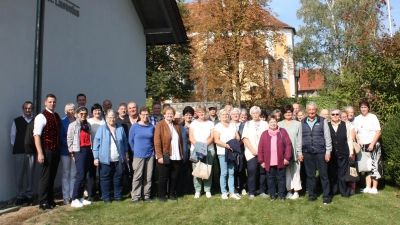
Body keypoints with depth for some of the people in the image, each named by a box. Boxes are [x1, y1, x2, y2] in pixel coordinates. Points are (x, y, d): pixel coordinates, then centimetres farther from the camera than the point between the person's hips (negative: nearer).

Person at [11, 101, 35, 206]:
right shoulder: (17, 121, 6)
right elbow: (13, 137, 9)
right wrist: (16, 147, 5)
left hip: (32, 152, 0)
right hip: (19, 152, 1)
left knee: (30, 175, 6)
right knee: (19, 175, 5)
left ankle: (29, 196, 17)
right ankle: (20, 196, 17)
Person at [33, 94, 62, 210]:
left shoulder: (57, 116, 12)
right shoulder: (41, 117, -9)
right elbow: (36, 135, -14)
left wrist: (60, 149, 10)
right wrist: (40, 153, -19)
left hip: (56, 150, 7)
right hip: (47, 151, -7)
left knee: (52, 176, 14)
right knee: (45, 176, 1)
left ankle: (50, 199, 25)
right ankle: (43, 202, 12)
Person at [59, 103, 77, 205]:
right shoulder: (62, 122, 1)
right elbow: (61, 137, -4)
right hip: (65, 151, -2)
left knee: (73, 174, 7)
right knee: (65, 174, 3)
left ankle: (72, 195, 15)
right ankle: (66, 197, 10)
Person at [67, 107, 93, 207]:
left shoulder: (88, 125, 16)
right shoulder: (73, 125, 1)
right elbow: (69, 139, -2)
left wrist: (91, 151, 6)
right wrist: (72, 153, -5)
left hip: (88, 151, 6)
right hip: (79, 151, -5)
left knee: (84, 175, 8)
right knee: (80, 175, -11)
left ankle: (80, 197, 17)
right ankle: (74, 200, -4)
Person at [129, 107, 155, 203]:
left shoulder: (151, 127, 4)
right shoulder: (134, 126, -3)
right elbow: (131, 140, 4)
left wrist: (152, 149, 8)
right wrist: (135, 150, 7)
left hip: (150, 155, 3)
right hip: (138, 155, -3)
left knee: (148, 176, 8)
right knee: (137, 176, 0)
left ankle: (146, 195, 18)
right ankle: (135, 196, 9)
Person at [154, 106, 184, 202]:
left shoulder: (177, 125, 11)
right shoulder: (160, 125, -6)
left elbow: (181, 140, 13)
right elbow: (157, 142, -11)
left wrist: (182, 154, 8)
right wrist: (159, 156, -15)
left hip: (177, 157, 5)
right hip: (165, 157, -5)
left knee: (175, 177, 11)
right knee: (163, 177, 7)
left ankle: (172, 194, 27)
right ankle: (161, 195, 22)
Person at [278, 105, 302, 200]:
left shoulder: (298, 124, 1)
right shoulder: (280, 124, 5)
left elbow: (300, 138, 0)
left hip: (295, 152, -1)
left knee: (295, 170, 2)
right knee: (286, 171, 6)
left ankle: (296, 191, 13)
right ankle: (289, 191, 15)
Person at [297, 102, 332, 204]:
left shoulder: (323, 121, 1)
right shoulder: (302, 123, 8)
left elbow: (327, 137, 1)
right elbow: (299, 138, 9)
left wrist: (328, 151, -3)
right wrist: (299, 152, 6)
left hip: (320, 152, -2)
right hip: (307, 153, 2)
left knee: (323, 174, 3)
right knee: (310, 175, 9)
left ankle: (326, 196, 13)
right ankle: (312, 194, 21)